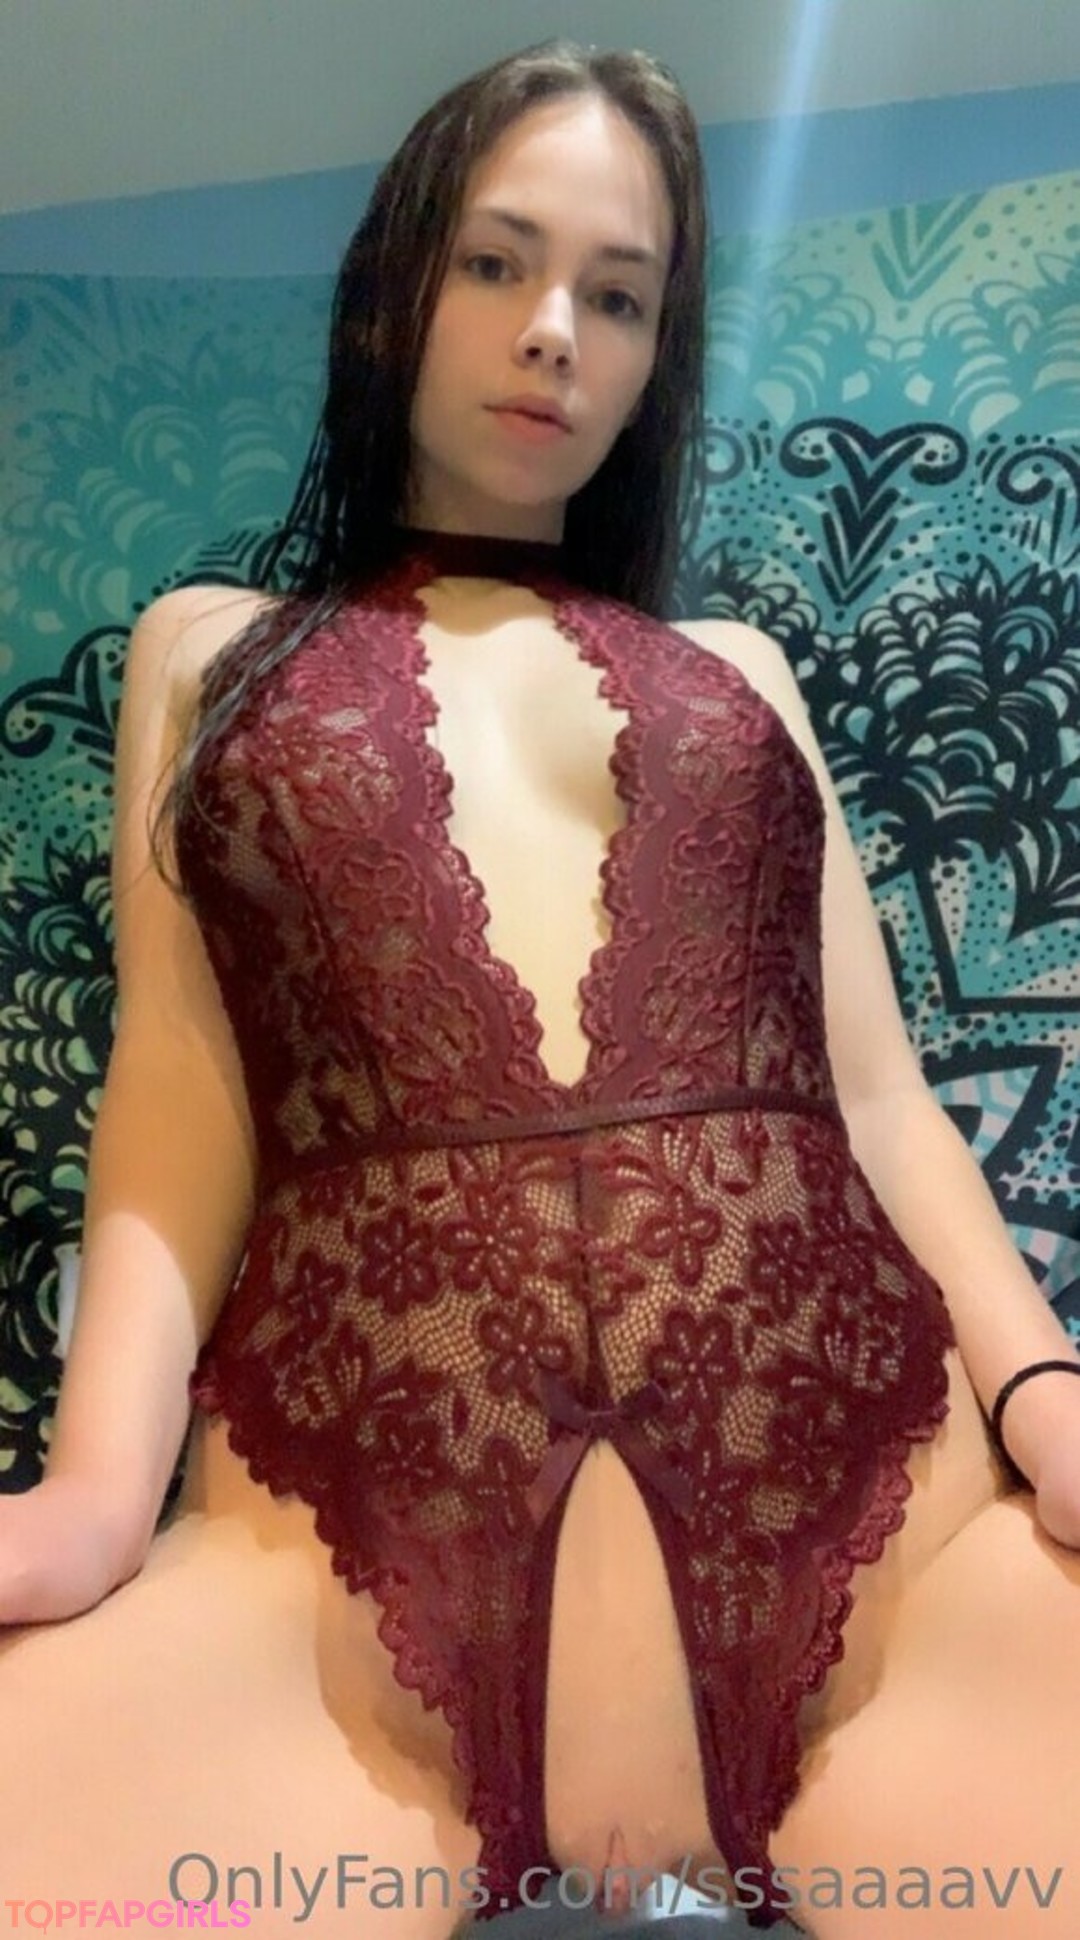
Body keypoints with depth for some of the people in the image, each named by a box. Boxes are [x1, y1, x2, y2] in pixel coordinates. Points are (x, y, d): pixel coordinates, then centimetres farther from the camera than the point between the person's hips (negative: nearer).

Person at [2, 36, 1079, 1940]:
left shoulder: (737, 674, 25)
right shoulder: (211, 647, 22)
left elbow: (877, 1092, 16)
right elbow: (183, 1084, 8)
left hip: (876, 1495, 2)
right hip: (356, 1530, -1)